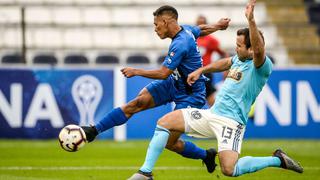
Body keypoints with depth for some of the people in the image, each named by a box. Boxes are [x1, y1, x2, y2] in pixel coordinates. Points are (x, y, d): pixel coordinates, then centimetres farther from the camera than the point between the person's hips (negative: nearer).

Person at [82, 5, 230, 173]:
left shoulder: (180, 44, -29)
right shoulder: (186, 29, -1)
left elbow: (163, 74, -26)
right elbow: (202, 29, 21)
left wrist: (137, 72, -15)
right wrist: (218, 25, 41)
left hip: (191, 95, -9)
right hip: (174, 83, 9)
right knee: (137, 103, -8)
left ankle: (206, 155, 15)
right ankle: (94, 131, -8)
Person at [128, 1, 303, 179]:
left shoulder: (261, 66, -15)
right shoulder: (239, 58, 11)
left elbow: (258, 50, -38)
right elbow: (225, 63, 34)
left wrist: (251, 20, -46)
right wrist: (200, 71, 36)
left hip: (231, 121, -9)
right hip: (211, 114, 9)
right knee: (164, 122, 1)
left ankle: (277, 160, -3)